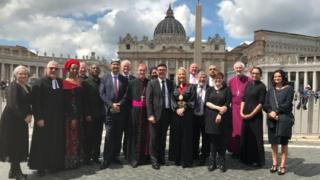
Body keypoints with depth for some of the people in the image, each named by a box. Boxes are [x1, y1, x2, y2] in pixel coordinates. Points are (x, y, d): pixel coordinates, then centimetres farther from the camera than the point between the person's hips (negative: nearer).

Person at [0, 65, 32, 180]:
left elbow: (29, 103, 13)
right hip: (12, 120, -8)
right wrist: (24, 116, -21)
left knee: (19, 145, 12)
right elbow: (12, 104, -21)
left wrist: (30, 114, -6)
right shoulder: (13, 86, -12)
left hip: (21, 120, 8)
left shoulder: (27, 88, 12)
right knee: (14, 144, -1)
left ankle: (14, 170, 24)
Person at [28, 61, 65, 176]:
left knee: (57, 143, 11)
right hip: (44, 118, -5)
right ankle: (41, 167, 16)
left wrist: (63, 115, 7)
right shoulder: (39, 83, -7)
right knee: (43, 143, 4)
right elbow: (36, 102, -12)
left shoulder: (61, 82, 9)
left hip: (58, 119, 5)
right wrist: (38, 118, -17)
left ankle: (55, 164, 24)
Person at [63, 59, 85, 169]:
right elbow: (65, 102, -15)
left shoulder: (79, 82, 9)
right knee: (70, 137, 0)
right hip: (69, 115, -6)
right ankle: (69, 161, 12)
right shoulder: (65, 83, -10)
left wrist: (81, 115, 7)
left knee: (77, 137, 13)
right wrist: (72, 118, -17)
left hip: (79, 115, 7)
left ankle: (76, 159, 24)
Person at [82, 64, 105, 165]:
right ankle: (87, 157, 15)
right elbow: (84, 99, -7)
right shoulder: (86, 82, -2)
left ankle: (96, 156, 19)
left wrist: (104, 111, 1)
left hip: (100, 114, 4)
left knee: (98, 137, 8)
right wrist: (87, 114, -12)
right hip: (89, 115, -4)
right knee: (88, 137, 4)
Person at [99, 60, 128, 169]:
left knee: (118, 135, 8)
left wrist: (119, 105, -10)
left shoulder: (124, 79, 9)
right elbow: (102, 94, -2)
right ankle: (106, 159, -1)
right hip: (109, 111, -2)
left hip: (121, 111, 2)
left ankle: (115, 156, 19)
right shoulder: (104, 78, 5)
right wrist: (111, 104, -12)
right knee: (109, 135, -7)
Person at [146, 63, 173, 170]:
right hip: (156, 113, -3)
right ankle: (154, 160, 12)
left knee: (163, 137, 13)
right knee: (154, 138, 2)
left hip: (167, 113, 3)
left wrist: (172, 111, -1)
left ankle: (161, 158, 26)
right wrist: (150, 115, -14)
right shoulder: (152, 83, 0)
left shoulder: (170, 83, 9)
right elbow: (148, 100, -6)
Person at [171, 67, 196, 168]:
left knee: (187, 137, 0)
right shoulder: (174, 87, 12)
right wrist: (176, 109, -13)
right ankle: (177, 159, 16)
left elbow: (192, 101, -4)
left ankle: (186, 160, 7)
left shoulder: (191, 87, 4)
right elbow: (172, 100, 4)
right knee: (176, 136, 6)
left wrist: (184, 108, -15)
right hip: (176, 114, 3)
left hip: (187, 114, -3)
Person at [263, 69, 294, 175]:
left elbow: (287, 104, -6)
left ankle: (282, 166, 4)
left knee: (283, 143, -1)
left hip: (284, 118, -3)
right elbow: (265, 104, 6)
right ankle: (274, 164, 12)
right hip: (272, 119, 3)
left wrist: (276, 111, -11)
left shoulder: (288, 88, 4)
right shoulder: (270, 90, 14)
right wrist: (270, 112, -11)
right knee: (273, 142, 5)